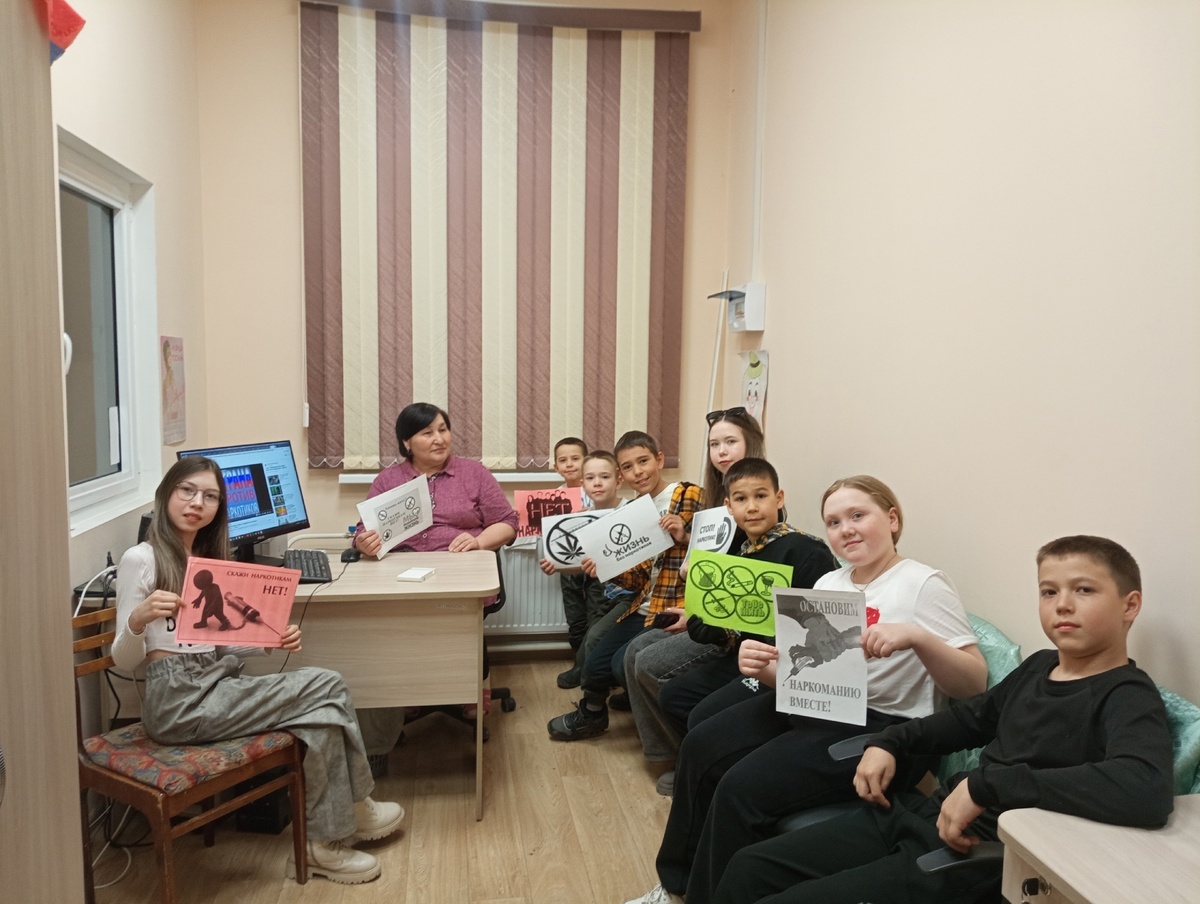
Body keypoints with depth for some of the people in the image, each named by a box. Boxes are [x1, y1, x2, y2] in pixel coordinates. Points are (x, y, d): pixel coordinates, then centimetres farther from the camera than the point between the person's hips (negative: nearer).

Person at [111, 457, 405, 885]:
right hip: (179, 701, -7)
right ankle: (352, 809, 3)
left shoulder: (210, 559, 16)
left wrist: (274, 639, -1)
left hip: (219, 685, 7)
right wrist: (137, 621, -28)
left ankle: (326, 841, 0)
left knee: (323, 698, -15)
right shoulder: (140, 559, -6)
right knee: (325, 688, -18)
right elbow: (123, 660, -7)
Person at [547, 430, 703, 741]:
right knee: (595, 665, 4)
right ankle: (591, 714, 36)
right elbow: (640, 579, 8)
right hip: (642, 608, 7)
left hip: (674, 611, -7)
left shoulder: (689, 495, -10)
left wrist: (684, 536, -29)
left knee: (624, 663, -19)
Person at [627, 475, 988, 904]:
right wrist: (762, 667, -11)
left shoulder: (923, 584, -8)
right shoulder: (828, 583, 12)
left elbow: (975, 684, -12)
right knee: (700, 747, -3)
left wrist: (917, 636, -29)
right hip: (814, 707, 8)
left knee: (742, 787, -21)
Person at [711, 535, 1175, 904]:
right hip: (924, 815, 8)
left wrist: (984, 785, -33)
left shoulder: (1129, 698, -13)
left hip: (977, 860, -8)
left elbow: (1148, 791, -35)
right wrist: (889, 743, 12)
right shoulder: (1040, 666, 10)